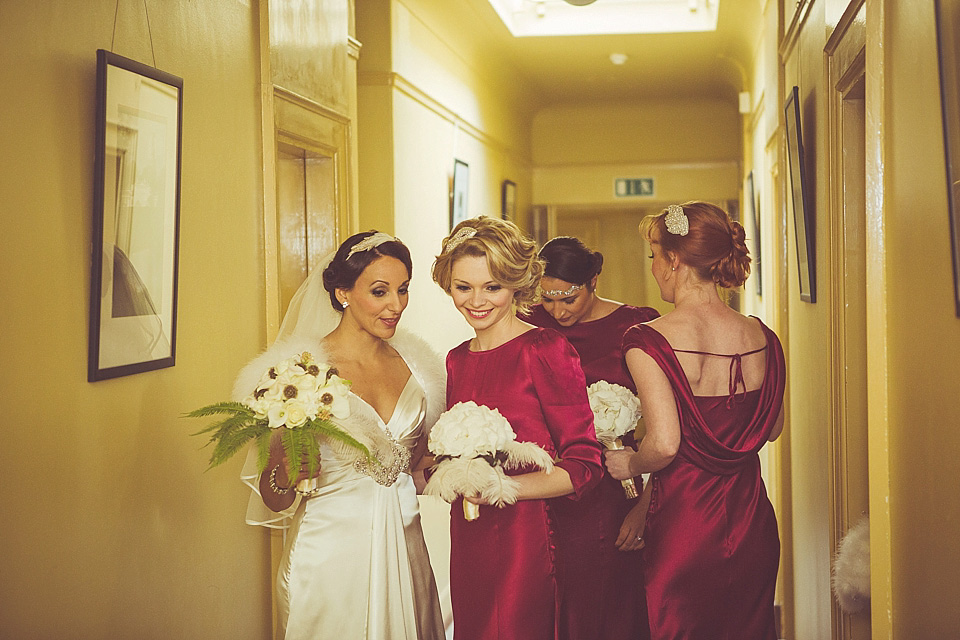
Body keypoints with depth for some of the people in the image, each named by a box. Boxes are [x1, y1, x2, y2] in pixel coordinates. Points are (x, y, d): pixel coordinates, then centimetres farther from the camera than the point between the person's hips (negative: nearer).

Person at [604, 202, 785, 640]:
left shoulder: (649, 340, -17)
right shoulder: (761, 336, -2)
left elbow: (664, 444, -24)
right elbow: (773, 428, 10)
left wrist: (629, 465, -3)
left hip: (683, 523, -4)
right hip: (752, 522, 5)